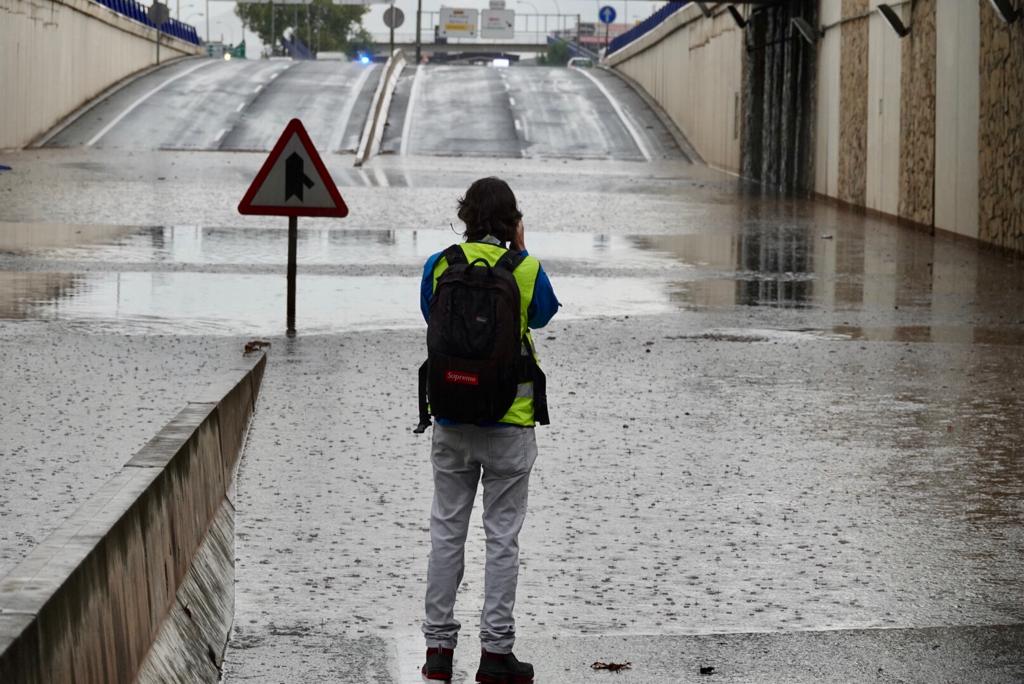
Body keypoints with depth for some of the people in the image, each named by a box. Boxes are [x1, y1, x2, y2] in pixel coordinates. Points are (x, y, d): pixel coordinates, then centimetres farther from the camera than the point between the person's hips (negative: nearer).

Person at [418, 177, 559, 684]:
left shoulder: (439, 266, -4)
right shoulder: (526, 271, -9)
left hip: (450, 422, 2)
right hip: (510, 423, -2)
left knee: (447, 532, 11)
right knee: (502, 537, 5)